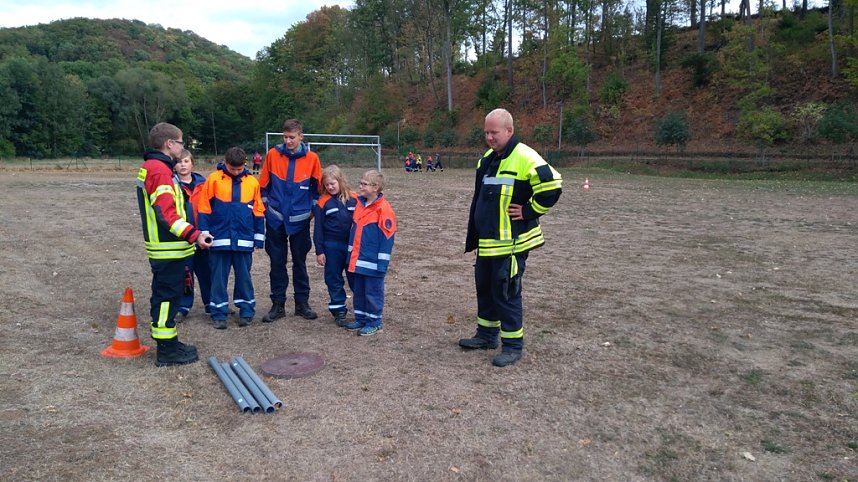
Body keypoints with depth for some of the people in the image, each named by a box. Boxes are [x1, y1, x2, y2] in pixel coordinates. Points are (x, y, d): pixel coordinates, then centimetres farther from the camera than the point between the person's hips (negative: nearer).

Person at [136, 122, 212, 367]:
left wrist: (189, 234, 23)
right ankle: (167, 351, 5)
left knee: (165, 295, 16)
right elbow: (166, 213, -25)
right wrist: (194, 235, -28)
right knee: (168, 296, -3)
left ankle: (168, 343, 27)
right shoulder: (160, 170, -17)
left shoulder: (152, 167, 16)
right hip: (168, 249, -10)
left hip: (162, 247, 10)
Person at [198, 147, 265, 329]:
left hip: (244, 240, 1)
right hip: (220, 239, -1)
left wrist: (259, 236, 7)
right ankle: (218, 314, 15)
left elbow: (258, 212, 8)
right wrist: (204, 233, -3)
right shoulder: (214, 179, -3)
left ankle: (246, 311, 21)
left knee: (244, 277, 10)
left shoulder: (252, 182, 3)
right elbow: (204, 209, -1)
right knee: (219, 277, 6)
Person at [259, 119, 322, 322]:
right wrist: (266, 205, 3)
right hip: (276, 218, 0)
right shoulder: (273, 154, -4)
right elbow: (263, 184, 3)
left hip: (300, 219, 0)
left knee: (300, 261, 9)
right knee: (277, 262, 6)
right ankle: (278, 305, 16)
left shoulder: (311, 158, -5)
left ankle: (302, 303, 20)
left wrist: (313, 209, 4)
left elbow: (317, 187, 4)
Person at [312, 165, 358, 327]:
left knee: (355, 278, 9)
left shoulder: (354, 198, -1)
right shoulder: (323, 202, -4)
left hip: (352, 245, 1)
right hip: (332, 247, 0)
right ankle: (339, 311, 20)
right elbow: (318, 228, -2)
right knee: (334, 279, 9)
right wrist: (319, 251, -4)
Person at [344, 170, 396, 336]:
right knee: (358, 291, 17)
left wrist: (382, 263, -16)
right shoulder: (359, 204, 9)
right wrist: (351, 253, 17)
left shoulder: (383, 209, -15)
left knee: (373, 292, 4)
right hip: (357, 260, 8)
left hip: (373, 262, -8)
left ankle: (374, 322, 16)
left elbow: (387, 237, -15)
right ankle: (360, 318, 30)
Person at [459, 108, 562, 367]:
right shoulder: (488, 158, 12)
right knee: (484, 286, 18)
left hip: (511, 242, -9)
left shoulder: (524, 158, -17)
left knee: (506, 292, -2)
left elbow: (551, 187, -23)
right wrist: (474, 237, 21)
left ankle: (513, 345, 12)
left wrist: (528, 212, -16)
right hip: (487, 241, 9)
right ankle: (487, 334, 34)